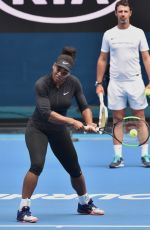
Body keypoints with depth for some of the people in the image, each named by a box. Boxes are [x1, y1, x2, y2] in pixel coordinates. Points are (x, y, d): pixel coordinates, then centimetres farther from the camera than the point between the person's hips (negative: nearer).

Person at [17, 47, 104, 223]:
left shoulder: (73, 83, -12)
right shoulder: (42, 84, -26)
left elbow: (84, 106, -5)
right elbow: (46, 113, -33)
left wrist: (89, 124, -24)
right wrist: (72, 121, -39)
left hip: (59, 131, 5)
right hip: (38, 129, -5)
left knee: (74, 169, 13)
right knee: (37, 164, -27)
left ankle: (85, 204, 38)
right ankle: (23, 210, -23)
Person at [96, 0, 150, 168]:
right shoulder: (108, 34, 5)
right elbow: (102, 60, 9)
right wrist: (99, 83, 4)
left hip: (135, 82, -1)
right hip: (115, 83, 1)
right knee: (117, 119, 2)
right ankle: (118, 157, 5)